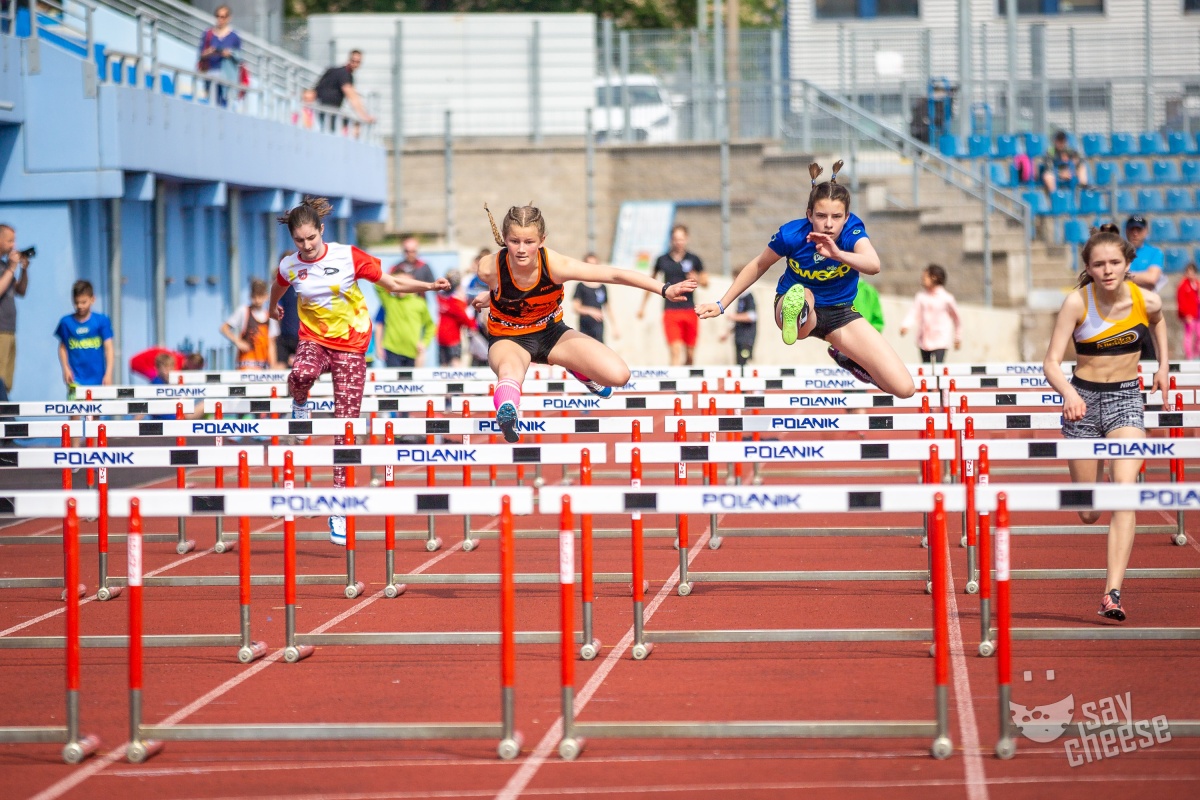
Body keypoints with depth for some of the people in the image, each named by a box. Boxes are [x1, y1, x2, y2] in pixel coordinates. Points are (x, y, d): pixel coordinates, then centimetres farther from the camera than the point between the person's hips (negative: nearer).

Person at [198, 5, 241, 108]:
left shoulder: (234, 36, 6)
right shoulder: (208, 34, 10)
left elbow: (239, 57, 8)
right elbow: (201, 54, 10)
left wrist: (231, 54, -11)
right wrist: (207, 53, -12)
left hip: (227, 72, -1)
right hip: (211, 72, 1)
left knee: (224, 101, -11)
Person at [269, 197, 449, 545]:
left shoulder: (348, 256, -10)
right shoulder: (289, 266, -3)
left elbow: (393, 283, -3)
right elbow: (278, 288, 23)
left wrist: (429, 286, -16)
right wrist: (273, 307, 42)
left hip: (351, 347, -1)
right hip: (314, 340, 1)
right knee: (301, 373, -39)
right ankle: (299, 404, -1)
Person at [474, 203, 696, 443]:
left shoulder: (555, 265, -29)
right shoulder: (489, 269, -29)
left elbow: (614, 274, -26)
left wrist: (665, 290, -28)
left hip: (551, 333, 3)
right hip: (509, 339, -3)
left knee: (618, 375, -10)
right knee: (510, 370, -42)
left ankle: (579, 371, 22)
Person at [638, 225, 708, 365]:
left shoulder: (693, 259, 5)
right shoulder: (663, 260, 5)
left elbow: (705, 282, 14)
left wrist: (696, 279, -10)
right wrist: (643, 306, 18)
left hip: (690, 310, 1)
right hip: (670, 310, -1)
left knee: (690, 355, 5)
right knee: (676, 351, -15)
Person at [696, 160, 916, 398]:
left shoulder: (852, 230, -24)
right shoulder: (792, 234, -23)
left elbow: (873, 265, -45)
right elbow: (759, 266, -4)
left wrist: (838, 254, -64)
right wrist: (722, 305, -1)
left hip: (840, 313, 3)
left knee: (904, 388, -5)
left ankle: (845, 357, 18)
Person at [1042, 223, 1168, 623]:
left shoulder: (1147, 301, -10)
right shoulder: (1077, 302, -15)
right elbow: (1051, 361, -18)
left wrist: (1163, 365, 12)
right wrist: (1069, 392, -37)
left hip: (1126, 399, 0)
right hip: (1083, 399, 0)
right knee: (1088, 514, 9)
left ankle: (1113, 593, -24)